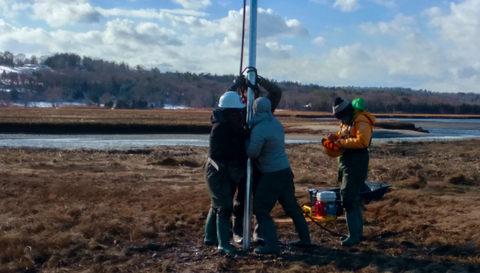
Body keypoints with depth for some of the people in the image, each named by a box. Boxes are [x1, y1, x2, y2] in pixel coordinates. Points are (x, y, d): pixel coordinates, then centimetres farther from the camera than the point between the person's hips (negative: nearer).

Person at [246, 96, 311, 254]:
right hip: (285, 170, 8)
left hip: (272, 174, -8)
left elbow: (252, 153, -14)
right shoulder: (276, 123, 6)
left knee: (261, 209, 0)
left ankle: (271, 245, -6)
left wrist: (247, 139, 3)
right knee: (291, 206, 19)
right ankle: (305, 239, 27)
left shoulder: (258, 130, -18)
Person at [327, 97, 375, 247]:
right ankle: (357, 231, 25)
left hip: (356, 162, -10)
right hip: (345, 161, 10)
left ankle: (354, 235, -8)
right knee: (351, 197, 15)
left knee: (348, 197, -13)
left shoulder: (361, 121, -16)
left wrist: (343, 143, -23)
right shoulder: (346, 121, 14)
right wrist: (335, 137, 3)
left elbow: (362, 141, -28)